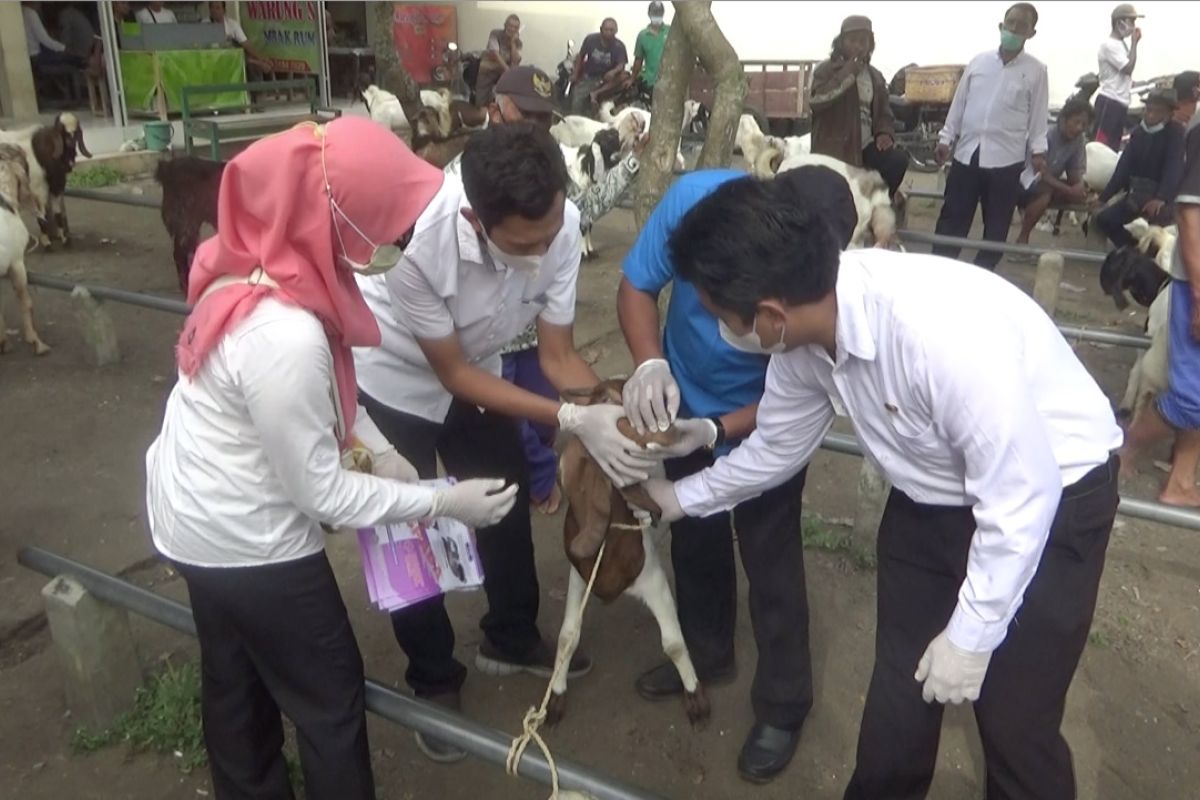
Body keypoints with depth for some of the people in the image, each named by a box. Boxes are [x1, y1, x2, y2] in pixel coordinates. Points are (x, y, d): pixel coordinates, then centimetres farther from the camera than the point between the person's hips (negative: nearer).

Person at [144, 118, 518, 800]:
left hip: (199, 512, 9)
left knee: (234, 678, 29)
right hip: (245, 535, -9)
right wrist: (443, 502, -18)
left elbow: (327, 383, 7)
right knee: (331, 694, 13)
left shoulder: (262, 260, -10)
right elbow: (320, 493, -25)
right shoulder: (284, 336, -37)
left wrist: (379, 447, -4)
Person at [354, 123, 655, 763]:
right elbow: (453, 373, -27)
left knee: (509, 503, 14)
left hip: (473, 369, 4)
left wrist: (617, 411, -34)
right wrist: (571, 420, -34)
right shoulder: (420, 238, -41)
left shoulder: (560, 224, -29)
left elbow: (558, 354, -16)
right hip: (393, 381, -4)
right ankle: (433, 679, 28)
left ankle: (510, 639, 40)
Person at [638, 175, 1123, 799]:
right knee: (898, 693, 15)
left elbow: (1018, 500, -28)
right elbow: (776, 448, 4)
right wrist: (679, 497, 13)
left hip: (1050, 496, -6)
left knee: (1014, 719, 3)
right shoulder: (804, 328, -15)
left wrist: (969, 637, -18)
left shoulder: (943, 333, -38)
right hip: (934, 497, 6)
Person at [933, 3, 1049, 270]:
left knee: (996, 225, 7)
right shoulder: (979, 61, 6)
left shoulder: (1035, 70, 1)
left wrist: (1037, 150, -5)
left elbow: (1038, 112, 2)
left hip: (1006, 159, -1)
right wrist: (946, 138, 6)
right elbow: (959, 103, 10)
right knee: (952, 218, 4)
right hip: (967, 153, 1)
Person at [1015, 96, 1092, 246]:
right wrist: (1070, 190, -34)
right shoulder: (1046, 136, -24)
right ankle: (1022, 239, -22)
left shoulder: (1078, 141, -5)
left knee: (1082, 192, -12)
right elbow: (1041, 174, -28)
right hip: (1026, 180, -7)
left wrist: (1079, 187, -29)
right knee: (1046, 191, -37)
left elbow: (1075, 174, -5)